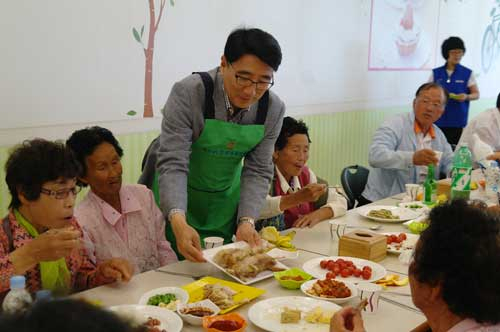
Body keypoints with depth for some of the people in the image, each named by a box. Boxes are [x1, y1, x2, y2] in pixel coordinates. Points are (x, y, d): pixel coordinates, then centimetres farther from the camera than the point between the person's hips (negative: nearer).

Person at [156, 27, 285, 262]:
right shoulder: (188, 93, -26)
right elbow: (172, 163, -30)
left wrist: (246, 221, -24)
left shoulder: (273, 109, -13)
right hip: (176, 199, -3)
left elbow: (257, 171, -9)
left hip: (226, 199, 4)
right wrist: (178, 222, -45)